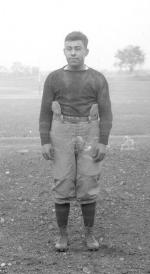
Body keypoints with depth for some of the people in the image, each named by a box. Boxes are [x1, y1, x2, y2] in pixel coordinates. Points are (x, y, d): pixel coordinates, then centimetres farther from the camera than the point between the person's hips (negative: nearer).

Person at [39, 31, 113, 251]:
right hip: (62, 136, 0)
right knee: (63, 186, -1)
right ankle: (63, 235, 12)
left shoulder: (98, 79, 1)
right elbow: (45, 113, 2)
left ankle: (89, 234, 14)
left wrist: (103, 143, -11)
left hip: (89, 137, 0)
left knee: (88, 186, -1)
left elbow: (105, 113, -1)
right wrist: (45, 143, -7)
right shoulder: (53, 78, 2)